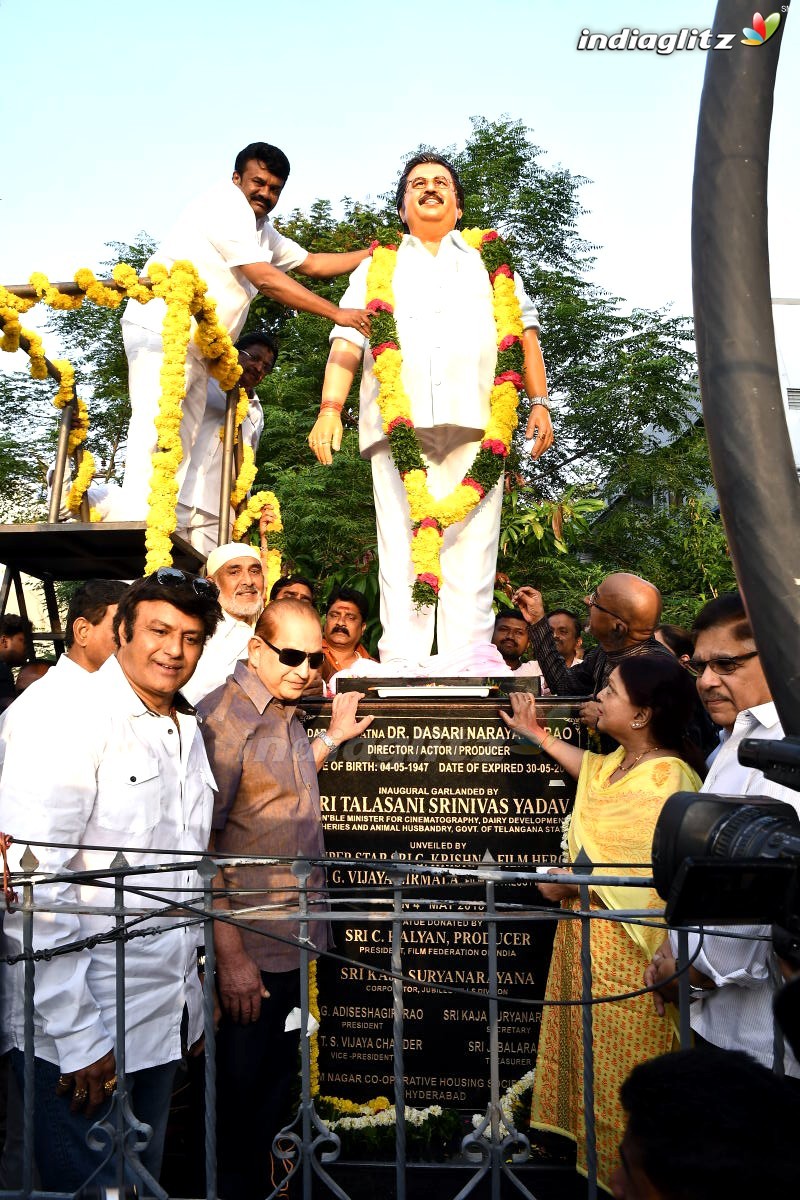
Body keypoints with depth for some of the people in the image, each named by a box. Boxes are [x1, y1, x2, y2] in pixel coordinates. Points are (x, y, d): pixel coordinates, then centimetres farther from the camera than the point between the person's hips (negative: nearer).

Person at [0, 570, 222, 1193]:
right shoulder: (71, 722, -15)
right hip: (81, 1030, -7)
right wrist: (76, 1035, -21)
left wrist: (194, 990, 17)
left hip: (163, 1018, 8)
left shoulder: (188, 731, 11)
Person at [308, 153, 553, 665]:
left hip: (475, 420, 0)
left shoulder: (491, 262, 26)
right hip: (398, 423, 0)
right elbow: (347, 341, 13)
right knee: (401, 545, -8)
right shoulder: (376, 268, 25)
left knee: (471, 546, -7)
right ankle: (400, 668, -9)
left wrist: (539, 403, 4)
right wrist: (331, 408, -2)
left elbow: (526, 331, 18)